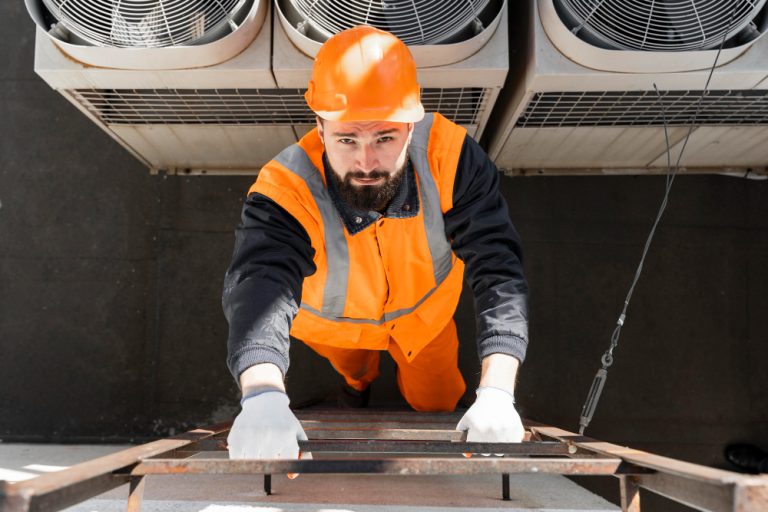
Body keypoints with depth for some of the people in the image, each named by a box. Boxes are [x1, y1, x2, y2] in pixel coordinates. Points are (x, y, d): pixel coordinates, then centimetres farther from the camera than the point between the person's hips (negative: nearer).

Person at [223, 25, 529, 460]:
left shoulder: (451, 155, -38)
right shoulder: (285, 191, -41)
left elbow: (499, 270, -39)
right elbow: (259, 286, -56)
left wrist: (496, 391, -51)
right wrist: (263, 394, -76)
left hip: (424, 309, 1)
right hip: (335, 319, 0)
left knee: (437, 402, 22)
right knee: (352, 368, 32)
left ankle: (416, 371, 57)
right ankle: (360, 379, 70)